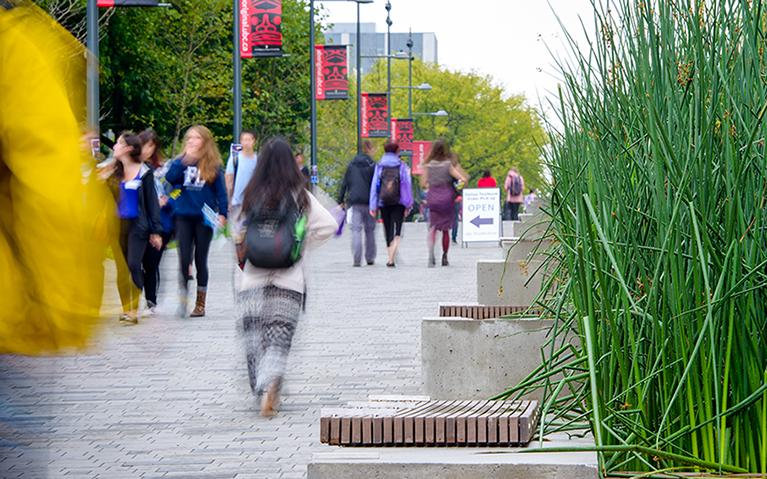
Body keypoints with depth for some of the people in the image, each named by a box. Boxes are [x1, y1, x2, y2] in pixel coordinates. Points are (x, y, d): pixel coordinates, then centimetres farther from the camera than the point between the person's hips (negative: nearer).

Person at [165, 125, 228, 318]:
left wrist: (222, 214, -9)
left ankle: (200, 303, 13)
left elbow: (221, 191, 1)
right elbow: (169, 178, -12)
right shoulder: (181, 162, 5)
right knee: (184, 258, -4)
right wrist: (185, 160, -19)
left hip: (204, 218, -1)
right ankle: (183, 296, 6)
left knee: (200, 260, 6)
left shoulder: (214, 165, 1)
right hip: (183, 217, 1)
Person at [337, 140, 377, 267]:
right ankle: (370, 258, 15)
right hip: (369, 201, -2)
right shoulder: (372, 165, -5)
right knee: (370, 230, 11)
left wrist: (341, 200, 16)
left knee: (356, 230, -1)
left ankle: (356, 259, -12)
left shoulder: (352, 165, 8)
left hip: (355, 201, 2)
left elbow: (344, 183, 11)